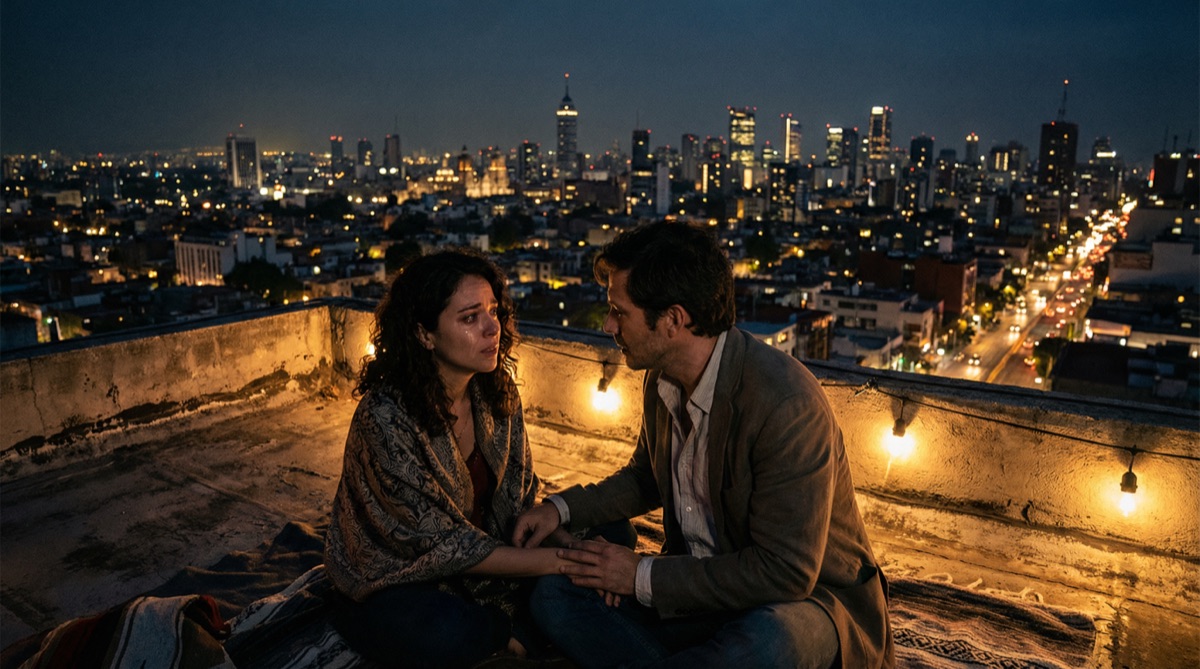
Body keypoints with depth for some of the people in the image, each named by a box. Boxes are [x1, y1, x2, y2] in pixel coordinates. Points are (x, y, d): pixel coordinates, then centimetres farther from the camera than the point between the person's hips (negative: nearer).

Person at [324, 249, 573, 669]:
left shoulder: (497, 391, -7)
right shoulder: (385, 417, -28)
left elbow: (520, 497, -1)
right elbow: (438, 543, -24)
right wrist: (551, 562, -25)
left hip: (480, 563, 6)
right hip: (390, 583, -5)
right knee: (452, 634, -37)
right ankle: (511, 627, -3)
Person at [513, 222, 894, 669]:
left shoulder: (788, 405, -27)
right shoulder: (663, 381, -1)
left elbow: (785, 573, -25)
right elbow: (646, 476, 19)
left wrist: (643, 577, -19)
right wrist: (563, 508, 2)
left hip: (804, 598, -6)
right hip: (701, 587, 7)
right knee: (555, 596, -10)